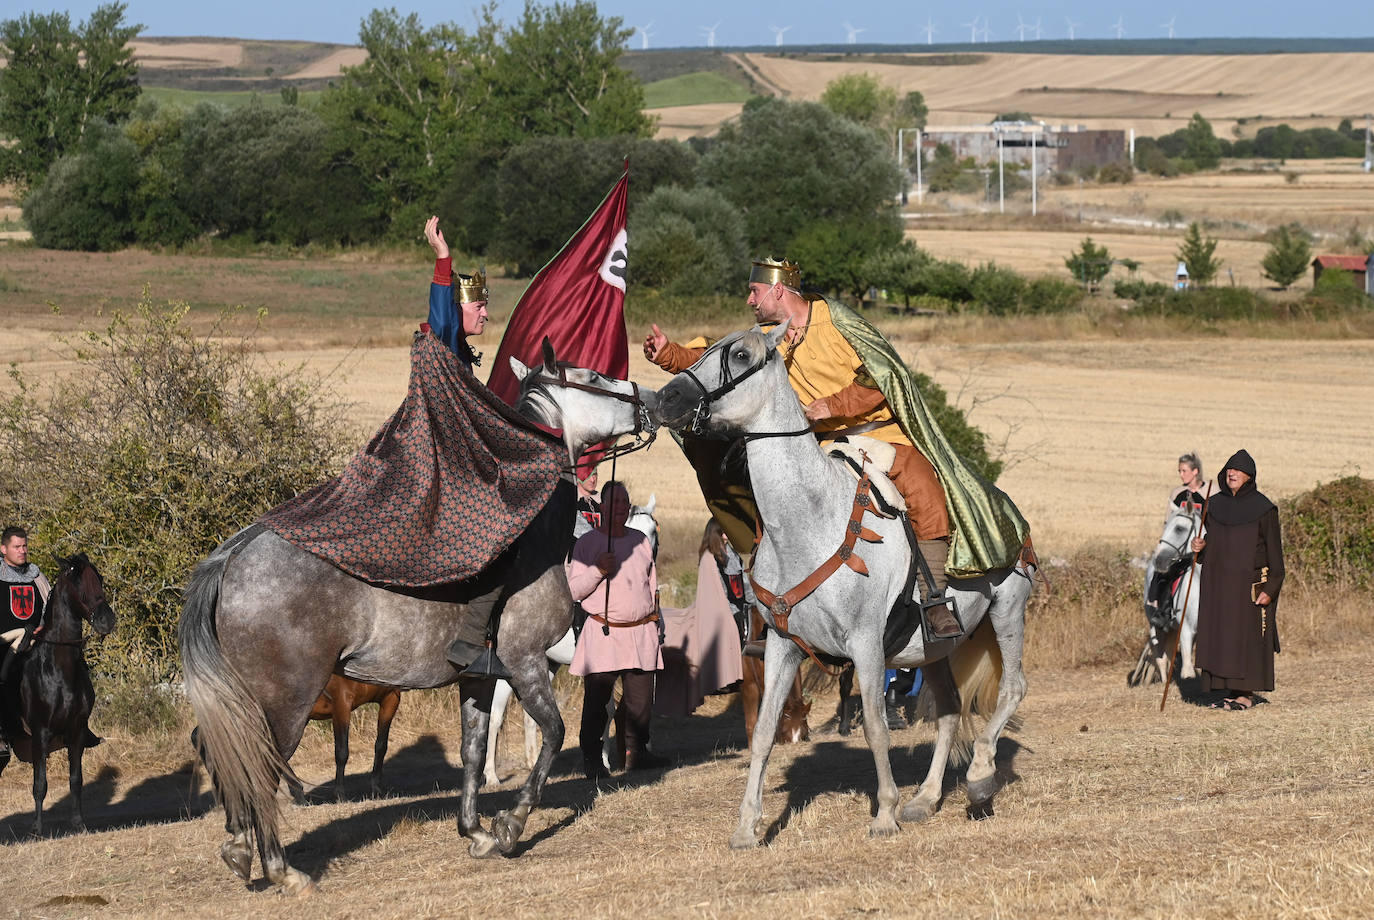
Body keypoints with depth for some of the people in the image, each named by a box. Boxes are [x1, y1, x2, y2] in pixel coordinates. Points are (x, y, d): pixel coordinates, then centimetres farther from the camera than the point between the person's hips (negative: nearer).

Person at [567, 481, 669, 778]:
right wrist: (598, 570, -17)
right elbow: (574, 589, -2)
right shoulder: (587, 543, 1)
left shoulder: (641, 541, 15)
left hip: (642, 632, 4)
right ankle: (591, 758, -1)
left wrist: (655, 621, 19)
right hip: (603, 632, -4)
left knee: (640, 698, 2)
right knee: (596, 700, -6)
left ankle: (636, 751, 12)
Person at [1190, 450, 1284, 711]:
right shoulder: (1215, 505, 10)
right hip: (1218, 581, 5)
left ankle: (1247, 693, 1)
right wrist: (1200, 546, -5)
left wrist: (1271, 588, -14)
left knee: (1247, 635, -4)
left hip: (1248, 583, -5)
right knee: (1220, 635, 3)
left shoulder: (1262, 508, -6)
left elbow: (1274, 550, -7)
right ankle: (1232, 690, 8)